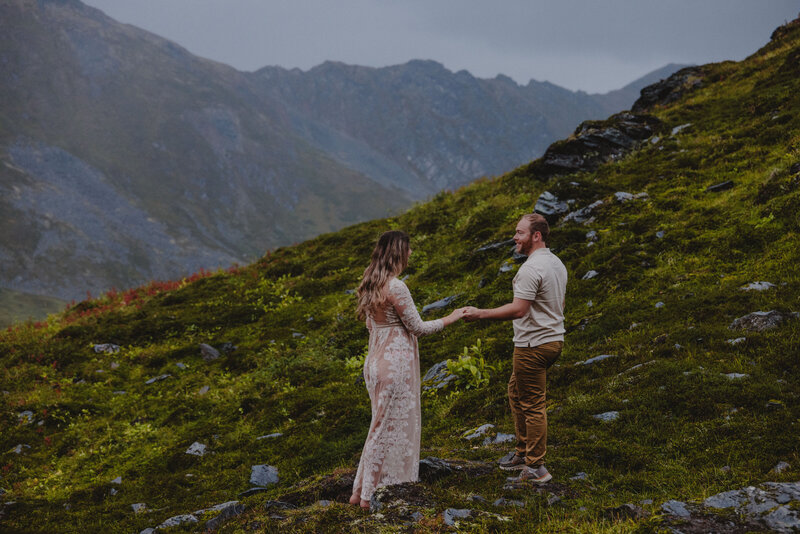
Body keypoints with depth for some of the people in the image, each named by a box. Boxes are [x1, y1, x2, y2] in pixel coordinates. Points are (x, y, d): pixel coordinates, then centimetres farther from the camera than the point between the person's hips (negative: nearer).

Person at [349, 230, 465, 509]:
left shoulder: (369, 284, 7)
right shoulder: (395, 287, -20)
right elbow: (418, 327, -13)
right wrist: (449, 319, 0)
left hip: (377, 359, 9)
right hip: (395, 363, -9)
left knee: (383, 425, 18)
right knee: (389, 426, 1)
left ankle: (361, 490, 22)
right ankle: (366, 495, 9)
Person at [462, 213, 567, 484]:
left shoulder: (531, 269, -20)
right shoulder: (557, 264, 12)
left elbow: (519, 309, -26)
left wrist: (480, 314, -20)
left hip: (533, 345, -10)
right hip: (553, 338, 10)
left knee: (533, 404, -3)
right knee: (515, 391, 21)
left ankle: (536, 468, 3)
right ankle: (523, 452, 28)